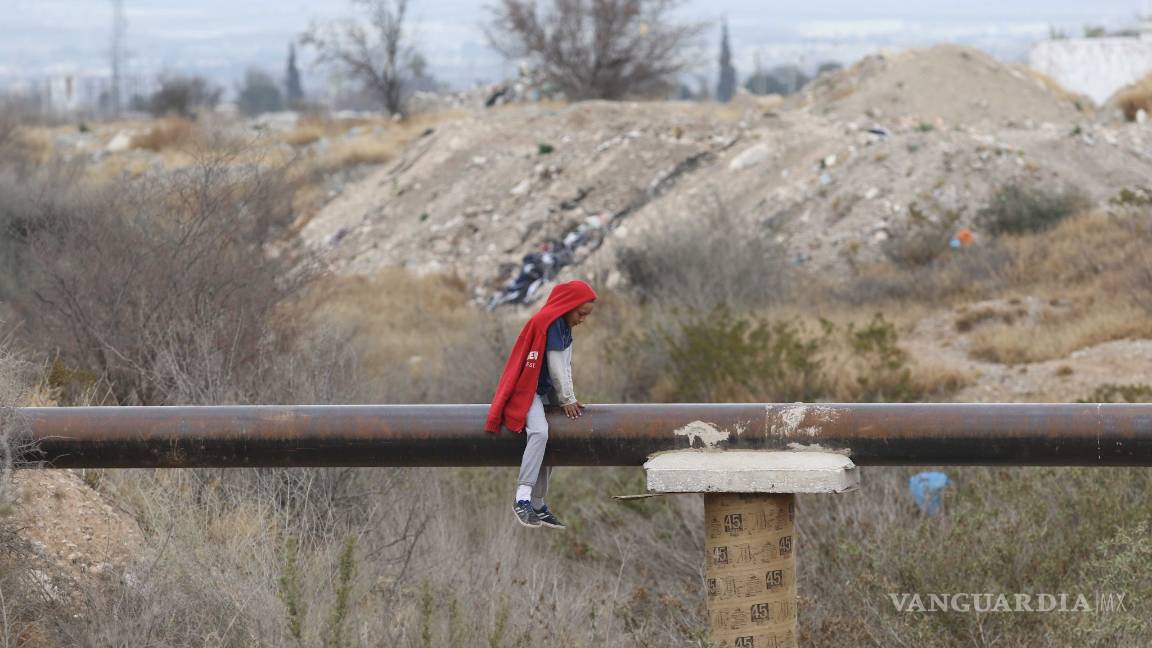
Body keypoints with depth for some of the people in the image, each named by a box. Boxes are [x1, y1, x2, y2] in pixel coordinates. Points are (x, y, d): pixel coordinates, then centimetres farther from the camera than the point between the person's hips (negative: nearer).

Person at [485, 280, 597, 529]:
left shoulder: (565, 327, 13)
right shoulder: (547, 323, -17)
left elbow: (566, 366, 12)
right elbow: (555, 367, -17)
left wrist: (569, 399, 3)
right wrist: (567, 400, -11)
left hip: (545, 391, 11)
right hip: (526, 391, -11)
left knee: (545, 438, 9)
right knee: (539, 432, -31)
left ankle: (537, 504, 13)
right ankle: (523, 497, -38)